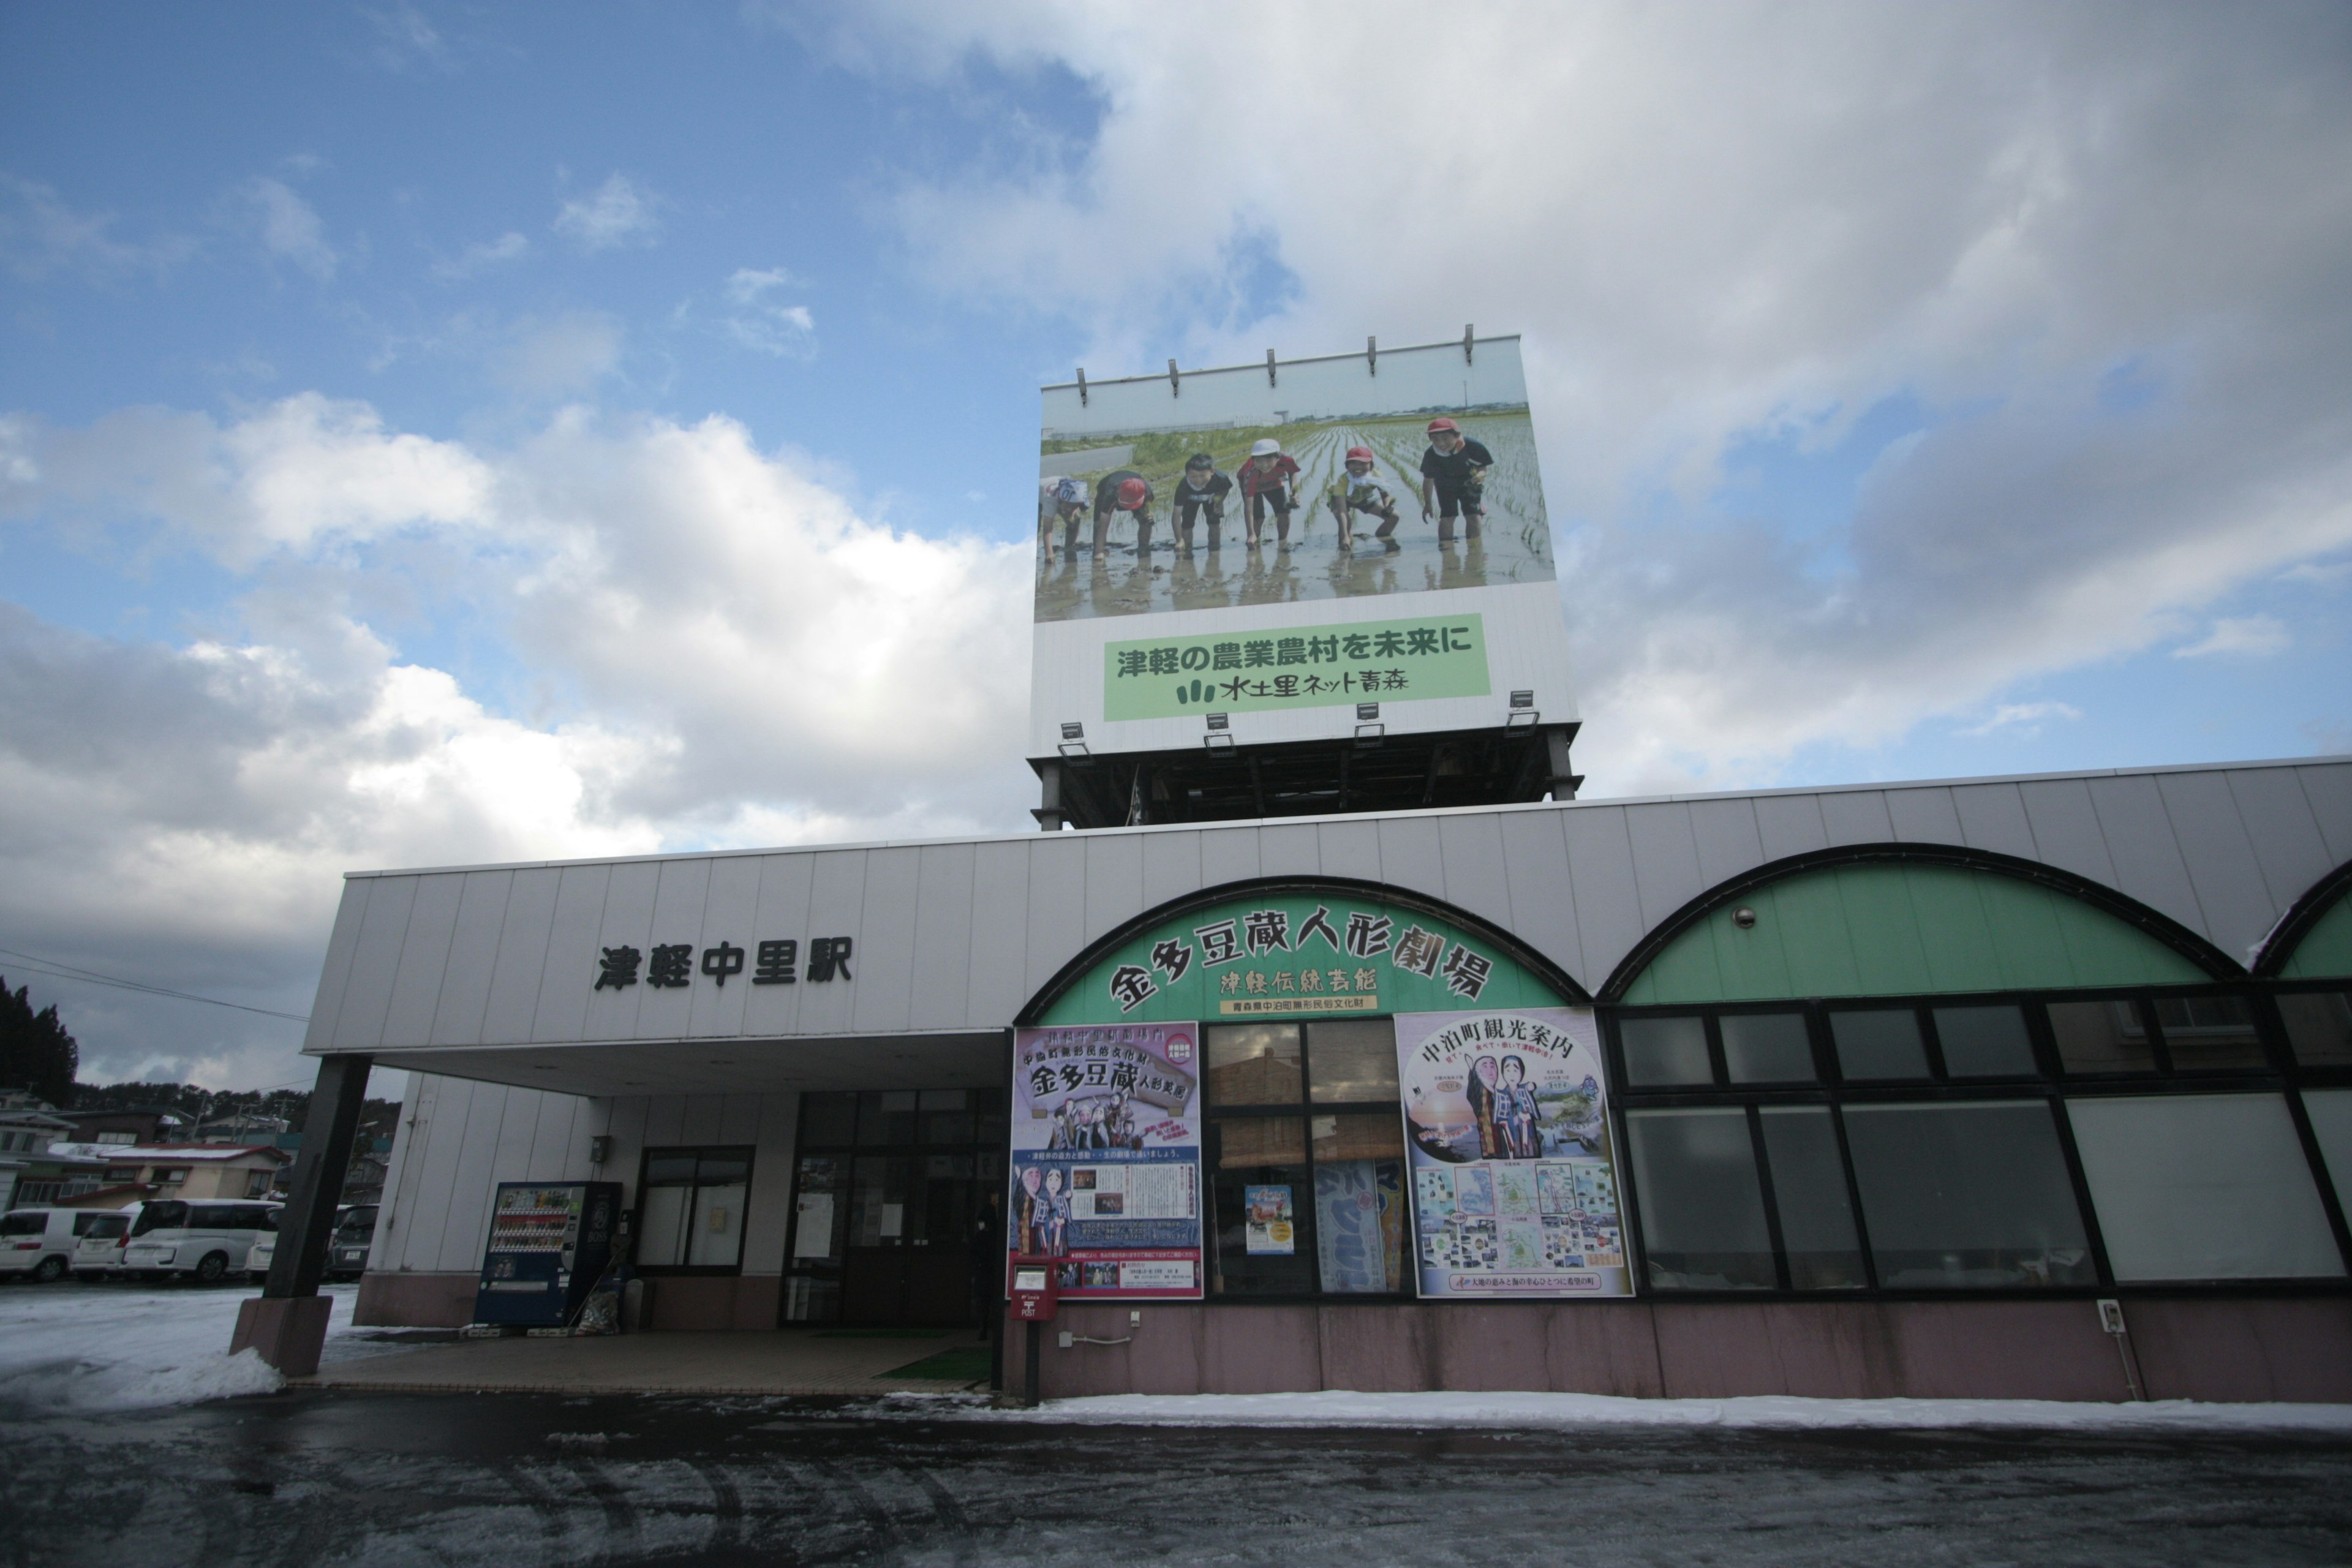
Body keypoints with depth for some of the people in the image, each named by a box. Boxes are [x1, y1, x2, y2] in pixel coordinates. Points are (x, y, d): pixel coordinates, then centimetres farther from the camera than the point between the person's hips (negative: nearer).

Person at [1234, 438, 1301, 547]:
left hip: (1274, 482, 3)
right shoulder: (1251, 473, -45)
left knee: (1284, 509, -12)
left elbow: (1293, 473, -12)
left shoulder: (1286, 460, -39)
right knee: (1258, 515, -15)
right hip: (1252, 484, -2)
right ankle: (1255, 542, 13)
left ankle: (1284, 541, 9)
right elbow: (1249, 507, -45)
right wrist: (1251, 534, -52)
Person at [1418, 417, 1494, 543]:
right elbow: (1428, 480, -13)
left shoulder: (1473, 447, -32)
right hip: (1446, 487, 0)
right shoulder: (1431, 455, -28)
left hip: (1470, 485, 0)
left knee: (1474, 516, -8)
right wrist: (1428, 504, -3)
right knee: (1447, 517, -9)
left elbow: (1484, 466, -16)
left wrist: (1480, 474, -40)